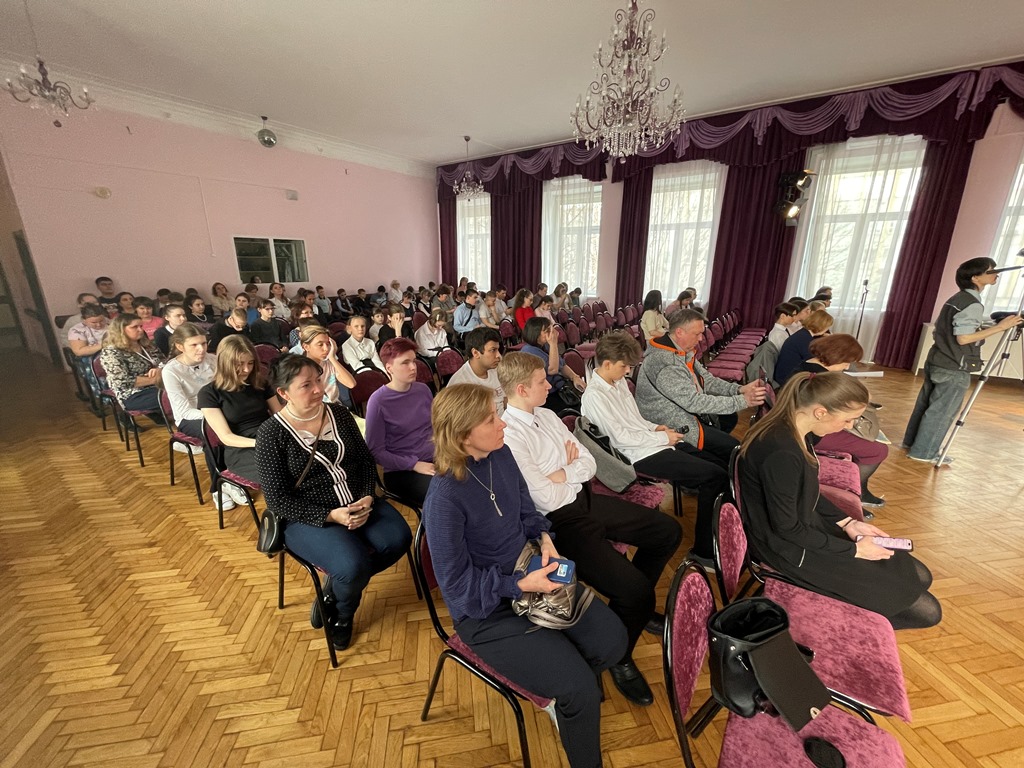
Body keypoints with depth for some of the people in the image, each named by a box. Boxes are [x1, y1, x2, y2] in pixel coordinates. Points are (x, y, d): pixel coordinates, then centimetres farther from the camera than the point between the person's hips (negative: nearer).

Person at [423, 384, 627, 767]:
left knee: (612, 639, 1)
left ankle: (563, 693, 30)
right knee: (579, 689, -11)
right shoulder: (444, 499, -30)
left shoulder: (501, 454, -10)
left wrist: (544, 537, -10)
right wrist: (522, 584, -24)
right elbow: (457, 583, -19)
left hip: (529, 576, 7)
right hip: (485, 611, -6)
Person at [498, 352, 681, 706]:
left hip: (587, 500, 9)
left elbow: (589, 463, 7)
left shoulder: (547, 415, 7)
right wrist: (574, 473, -4)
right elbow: (546, 499, -21)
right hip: (561, 522, -9)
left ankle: (635, 603, 33)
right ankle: (618, 658, 16)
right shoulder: (508, 436, -20)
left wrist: (562, 473, -12)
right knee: (635, 589, -18)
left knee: (668, 531, 10)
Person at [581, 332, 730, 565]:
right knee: (715, 476, -16)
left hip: (658, 443, 9)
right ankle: (704, 551, -2)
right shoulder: (594, 397, -15)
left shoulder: (619, 382, 12)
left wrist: (655, 427, 3)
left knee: (725, 468, 3)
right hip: (645, 455, -9)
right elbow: (621, 437, -18)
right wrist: (663, 437, -11)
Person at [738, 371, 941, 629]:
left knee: (918, 576, 17)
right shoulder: (782, 453, -34)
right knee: (925, 611, 1)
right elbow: (787, 528, -23)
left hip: (806, 527, 9)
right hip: (793, 550, -9)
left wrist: (848, 522, 5)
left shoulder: (791, 431, -3)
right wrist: (853, 550, -12)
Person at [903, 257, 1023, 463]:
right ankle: (923, 452, 6)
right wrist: (999, 327, -17)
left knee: (926, 404, 15)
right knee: (942, 411, 0)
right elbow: (963, 338, -21)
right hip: (954, 369, -9)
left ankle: (912, 442, 24)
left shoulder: (954, 299, 11)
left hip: (937, 362, 9)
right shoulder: (973, 304, -16)